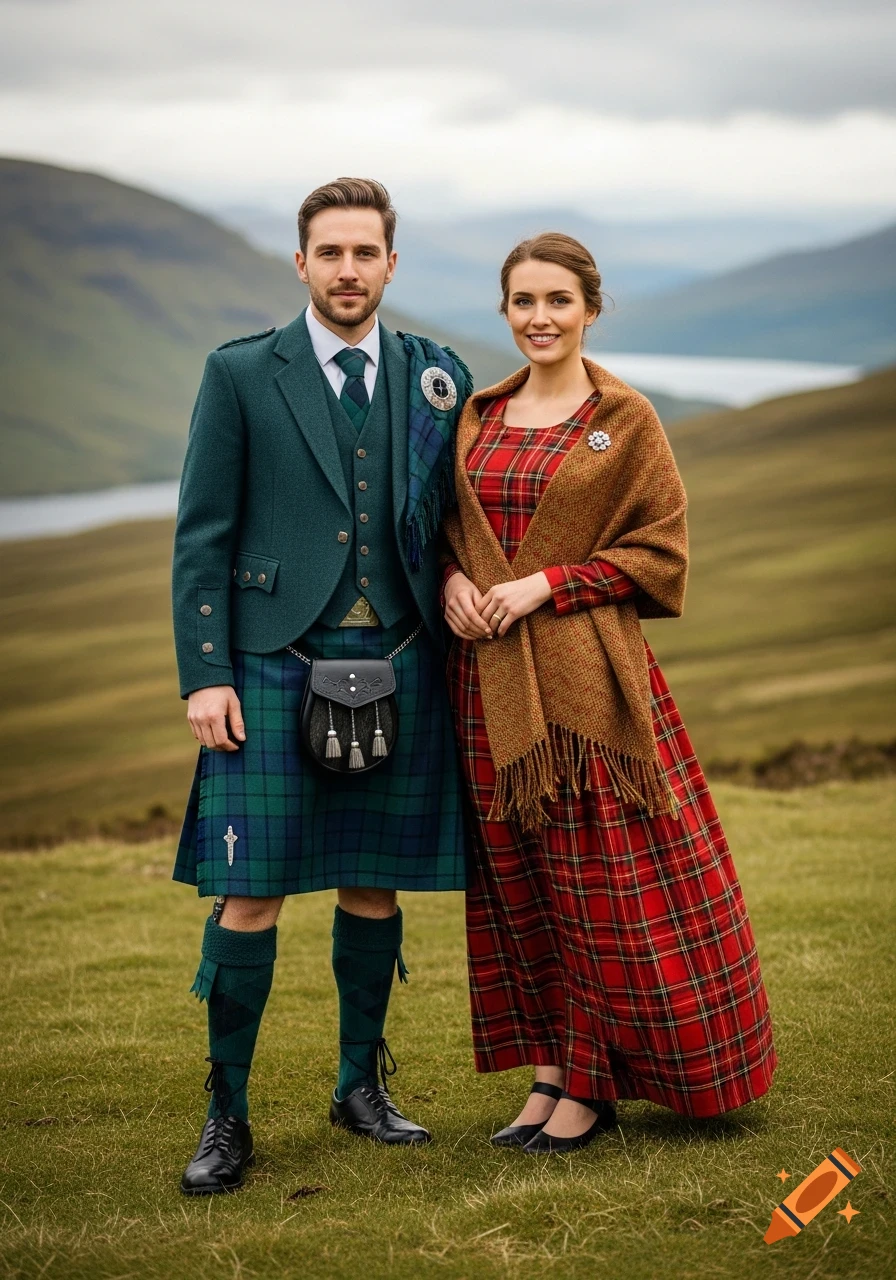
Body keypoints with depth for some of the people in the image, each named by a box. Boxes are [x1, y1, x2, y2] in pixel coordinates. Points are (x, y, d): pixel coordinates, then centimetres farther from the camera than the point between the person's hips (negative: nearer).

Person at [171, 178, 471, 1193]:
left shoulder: (437, 377, 10)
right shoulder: (240, 374, 2)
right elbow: (202, 535, 0)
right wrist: (205, 674, -7)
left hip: (398, 666, 3)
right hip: (276, 663, -3)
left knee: (373, 884, 10)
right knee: (250, 892, -5)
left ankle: (361, 1084, 26)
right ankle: (226, 1116, 7)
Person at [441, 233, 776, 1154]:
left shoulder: (625, 419, -1)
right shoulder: (479, 417, 12)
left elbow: (659, 549, -4)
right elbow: (449, 526, 18)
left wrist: (547, 583, -14)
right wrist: (454, 580, -4)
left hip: (586, 672, -5)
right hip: (490, 677, 5)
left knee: (603, 875, -2)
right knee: (517, 878, 8)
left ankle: (593, 1083, 9)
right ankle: (550, 1067, 18)